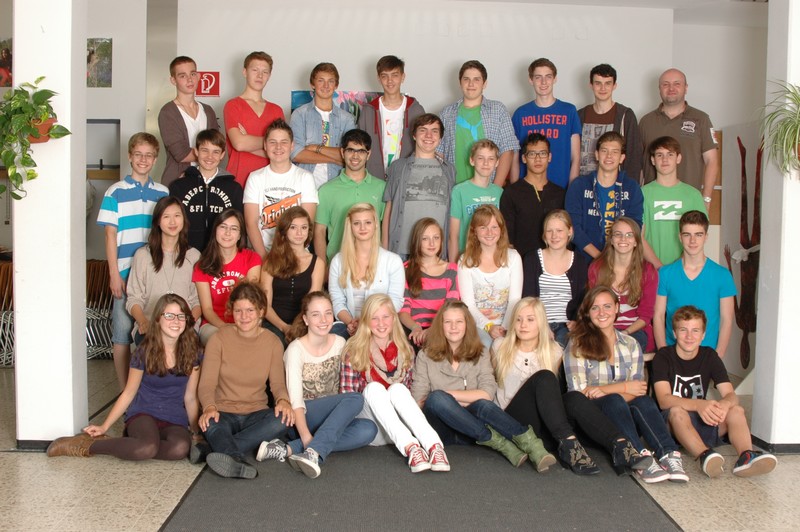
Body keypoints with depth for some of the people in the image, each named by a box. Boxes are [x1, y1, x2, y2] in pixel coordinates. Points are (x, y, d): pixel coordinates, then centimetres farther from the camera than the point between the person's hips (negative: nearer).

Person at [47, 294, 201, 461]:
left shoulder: (191, 353, 1)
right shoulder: (145, 352, -3)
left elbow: (190, 397, 8)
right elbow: (128, 393, 4)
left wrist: (196, 431, 8)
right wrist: (104, 426, 0)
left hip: (175, 420, 2)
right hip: (143, 412, -2)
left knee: (181, 448, -36)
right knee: (148, 447, -39)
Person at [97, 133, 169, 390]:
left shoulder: (163, 193, 9)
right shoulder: (115, 192, 2)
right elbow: (110, 235, -1)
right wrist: (114, 274, -7)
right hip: (125, 273, -2)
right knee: (122, 332, 2)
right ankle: (125, 391, 12)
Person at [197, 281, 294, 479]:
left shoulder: (272, 342, 4)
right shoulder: (219, 339, -2)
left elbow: (277, 382, 2)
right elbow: (206, 384, -5)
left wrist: (283, 400, -22)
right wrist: (209, 408, -27)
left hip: (256, 413, 2)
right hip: (224, 413, -2)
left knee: (284, 419, -32)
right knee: (211, 424, -37)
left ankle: (211, 450, -35)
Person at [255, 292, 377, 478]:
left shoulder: (340, 343, 3)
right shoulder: (296, 349, -12)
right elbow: (296, 401, -21)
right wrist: (307, 438, -35)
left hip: (331, 417, 6)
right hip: (301, 418, -5)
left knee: (368, 429, -26)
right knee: (356, 399, -27)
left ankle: (290, 449, -31)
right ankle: (314, 453, -40)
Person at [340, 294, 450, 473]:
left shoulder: (405, 351, 12)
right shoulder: (354, 350, 2)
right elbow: (346, 392, 0)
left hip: (399, 427, 2)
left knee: (398, 388, -28)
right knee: (374, 387, -30)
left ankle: (434, 445, -50)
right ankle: (410, 447, -50)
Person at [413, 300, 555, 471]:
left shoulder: (480, 354, 10)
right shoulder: (425, 356, 7)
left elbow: (487, 394, -5)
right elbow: (418, 401, 0)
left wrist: (448, 394, -9)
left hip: (467, 430, 1)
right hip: (441, 428, 0)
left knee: (483, 405, -33)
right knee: (436, 397, -33)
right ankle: (497, 442, -33)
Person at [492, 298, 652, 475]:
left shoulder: (553, 351, 11)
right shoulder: (501, 347, 7)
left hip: (547, 430, 2)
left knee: (573, 398, -31)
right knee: (543, 377, -29)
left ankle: (619, 445, -45)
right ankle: (568, 443, -44)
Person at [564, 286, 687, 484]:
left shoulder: (631, 344, 15)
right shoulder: (578, 344, 3)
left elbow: (639, 389, 3)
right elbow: (579, 392, -5)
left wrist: (605, 390, -15)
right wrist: (624, 388, -9)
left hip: (625, 416, 3)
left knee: (644, 401, -28)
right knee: (613, 401, -34)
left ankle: (669, 455, -44)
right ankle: (641, 458, -50)